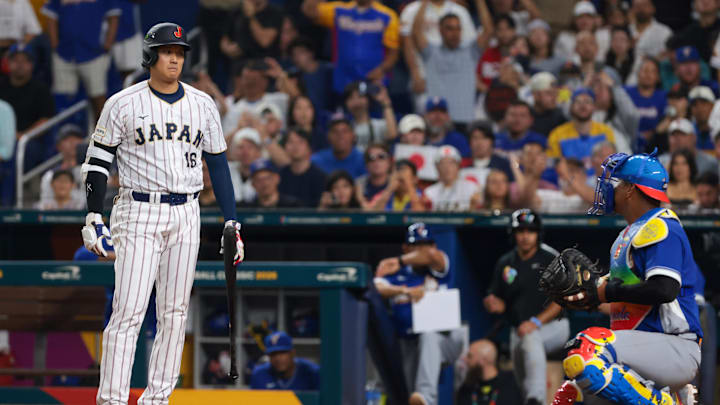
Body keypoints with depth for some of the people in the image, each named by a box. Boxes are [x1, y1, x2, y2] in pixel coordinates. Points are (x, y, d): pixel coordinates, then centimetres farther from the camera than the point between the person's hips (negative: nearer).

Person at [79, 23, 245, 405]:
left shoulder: (202, 105, 7)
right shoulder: (123, 104, -3)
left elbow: (218, 164, 12)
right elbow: (97, 160, 0)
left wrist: (231, 223, 7)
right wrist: (93, 218, -9)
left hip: (185, 216, 4)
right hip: (139, 214, -4)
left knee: (174, 313, 5)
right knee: (129, 310, -11)